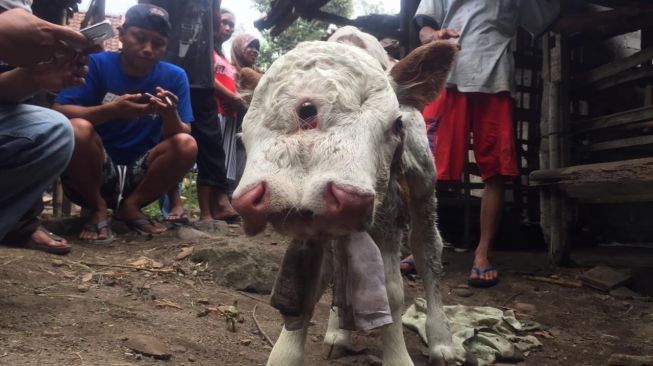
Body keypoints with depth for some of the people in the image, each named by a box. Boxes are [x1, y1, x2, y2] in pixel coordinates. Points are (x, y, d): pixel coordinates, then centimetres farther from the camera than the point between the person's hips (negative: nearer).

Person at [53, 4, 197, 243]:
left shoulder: (174, 76, -3)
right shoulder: (96, 64, -8)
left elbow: (179, 136, -7)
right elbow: (58, 113, -17)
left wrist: (171, 115, -29)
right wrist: (111, 110, -33)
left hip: (139, 175, 2)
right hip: (91, 172, -1)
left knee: (187, 145, -22)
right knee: (77, 129, -30)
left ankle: (130, 206, -1)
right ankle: (97, 209, -5)